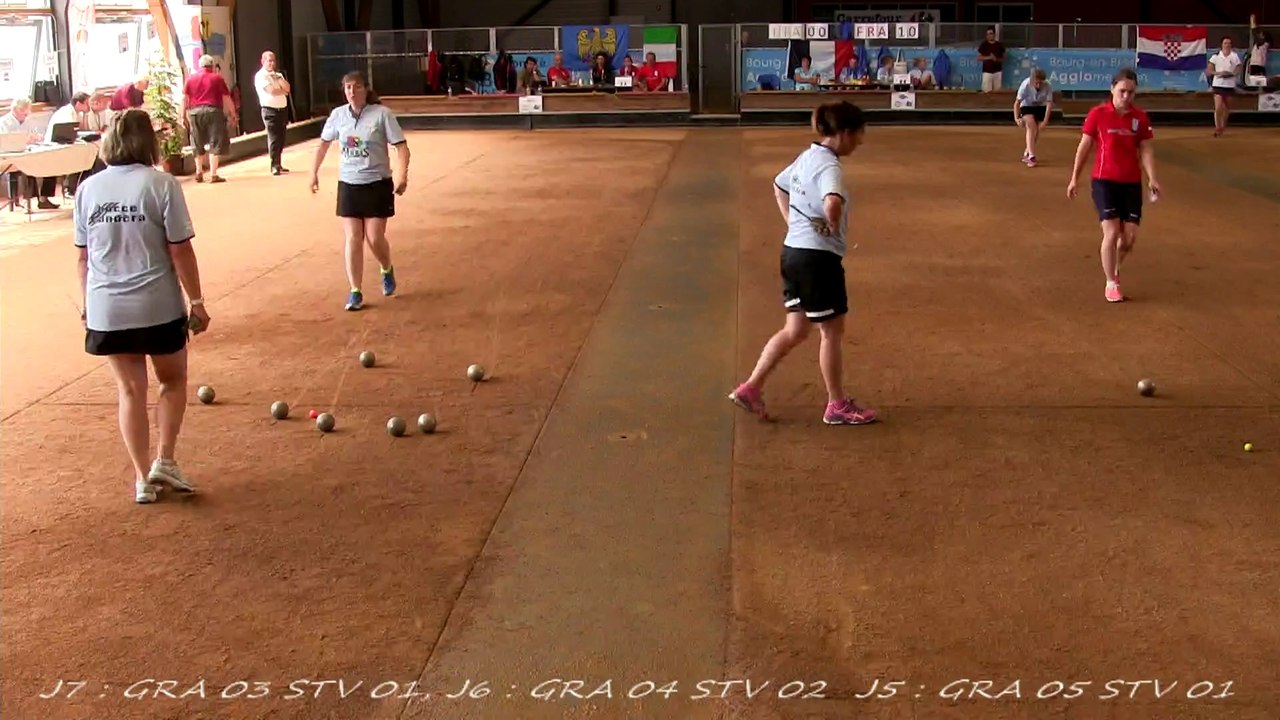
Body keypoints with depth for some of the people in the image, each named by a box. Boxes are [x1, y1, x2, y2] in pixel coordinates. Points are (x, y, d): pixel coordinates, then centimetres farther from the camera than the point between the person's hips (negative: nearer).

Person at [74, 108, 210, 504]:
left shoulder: (88, 188, 2)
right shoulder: (161, 184, -10)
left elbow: (84, 254, 7)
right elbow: (180, 251, -11)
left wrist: (87, 302, 18)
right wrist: (196, 301, -3)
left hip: (107, 309, 3)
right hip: (158, 307, -3)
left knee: (130, 390, 15)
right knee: (173, 381, 20)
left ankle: (142, 476, 16)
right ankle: (164, 460, 9)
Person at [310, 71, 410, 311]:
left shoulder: (382, 114, -10)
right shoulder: (338, 115, 2)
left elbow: (401, 146, -11)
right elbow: (324, 143, 18)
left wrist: (402, 174, -24)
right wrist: (314, 172, 20)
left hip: (377, 184, -3)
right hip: (348, 184, 3)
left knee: (375, 238, -2)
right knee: (352, 239, 0)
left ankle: (387, 270, 30)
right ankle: (355, 292, 7)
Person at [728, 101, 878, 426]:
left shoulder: (807, 157, 11)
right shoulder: (828, 165, -18)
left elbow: (779, 186, 28)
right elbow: (832, 204, -39)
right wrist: (834, 226, -18)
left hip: (794, 252, 9)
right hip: (819, 257, -9)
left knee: (795, 331, 16)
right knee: (832, 331, 5)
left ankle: (751, 388, 15)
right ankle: (838, 405, 17)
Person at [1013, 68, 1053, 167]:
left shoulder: (1048, 86, -28)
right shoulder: (1026, 85, -31)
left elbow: (1049, 103, -25)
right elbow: (1017, 103, -25)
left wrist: (1045, 121, -31)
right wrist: (1016, 118, -36)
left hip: (1041, 107, 3)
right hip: (1027, 106, -3)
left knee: (1037, 131, 5)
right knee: (1031, 126, -24)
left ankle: (1027, 153, 30)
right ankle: (1031, 156, -29)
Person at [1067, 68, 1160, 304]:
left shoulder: (1141, 117, 2)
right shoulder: (1097, 114, -5)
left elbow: (1146, 150, 1)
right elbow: (1084, 147, 2)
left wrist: (1152, 179, -12)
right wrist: (1074, 178, 3)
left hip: (1132, 183, 3)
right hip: (1104, 180, -3)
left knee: (1130, 235, 2)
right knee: (1111, 233, -9)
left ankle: (1115, 268, 32)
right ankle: (1111, 283, 6)